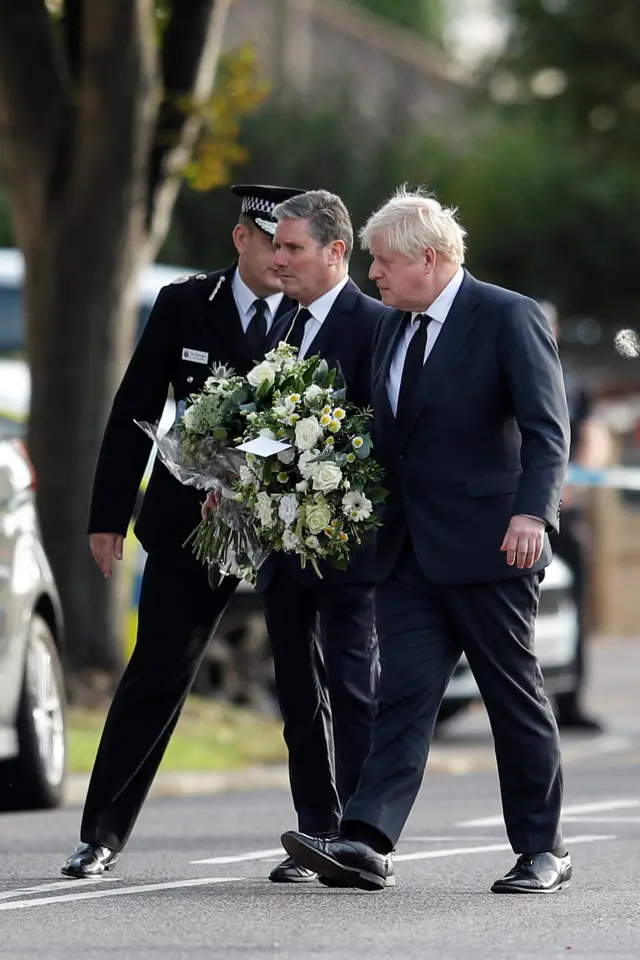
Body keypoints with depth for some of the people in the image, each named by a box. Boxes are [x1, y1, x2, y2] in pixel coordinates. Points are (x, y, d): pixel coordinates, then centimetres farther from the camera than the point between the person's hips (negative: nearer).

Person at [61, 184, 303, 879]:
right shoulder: (184, 305, 2)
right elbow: (135, 413, 4)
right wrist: (109, 515, 0)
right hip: (190, 521, 0)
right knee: (156, 672, -1)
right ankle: (102, 835, 6)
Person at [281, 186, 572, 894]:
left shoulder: (509, 318, -8)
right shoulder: (390, 328, 15)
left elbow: (546, 427, -16)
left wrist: (532, 511, -30)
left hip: (486, 545, -6)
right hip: (409, 550, 6)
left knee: (515, 697, 3)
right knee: (403, 692, -4)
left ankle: (541, 850, 14)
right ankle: (363, 843, -14)